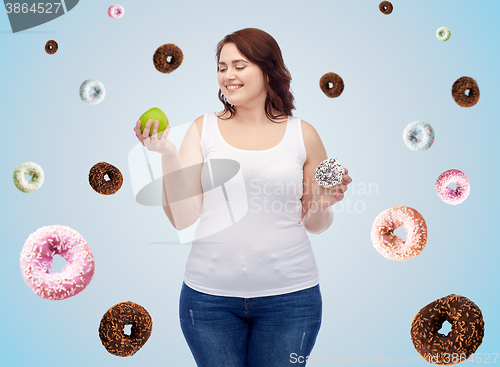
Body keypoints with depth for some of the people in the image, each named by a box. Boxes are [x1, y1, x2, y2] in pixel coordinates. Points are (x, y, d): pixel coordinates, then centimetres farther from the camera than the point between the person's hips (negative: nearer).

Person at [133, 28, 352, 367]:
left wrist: (324, 205, -10)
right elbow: (183, 219, -6)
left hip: (288, 294, 0)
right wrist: (168, 154, -15)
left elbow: (313, 225, 11)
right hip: (210, 295, 0)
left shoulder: (303, 134, 2)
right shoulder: (203, 129, 1)